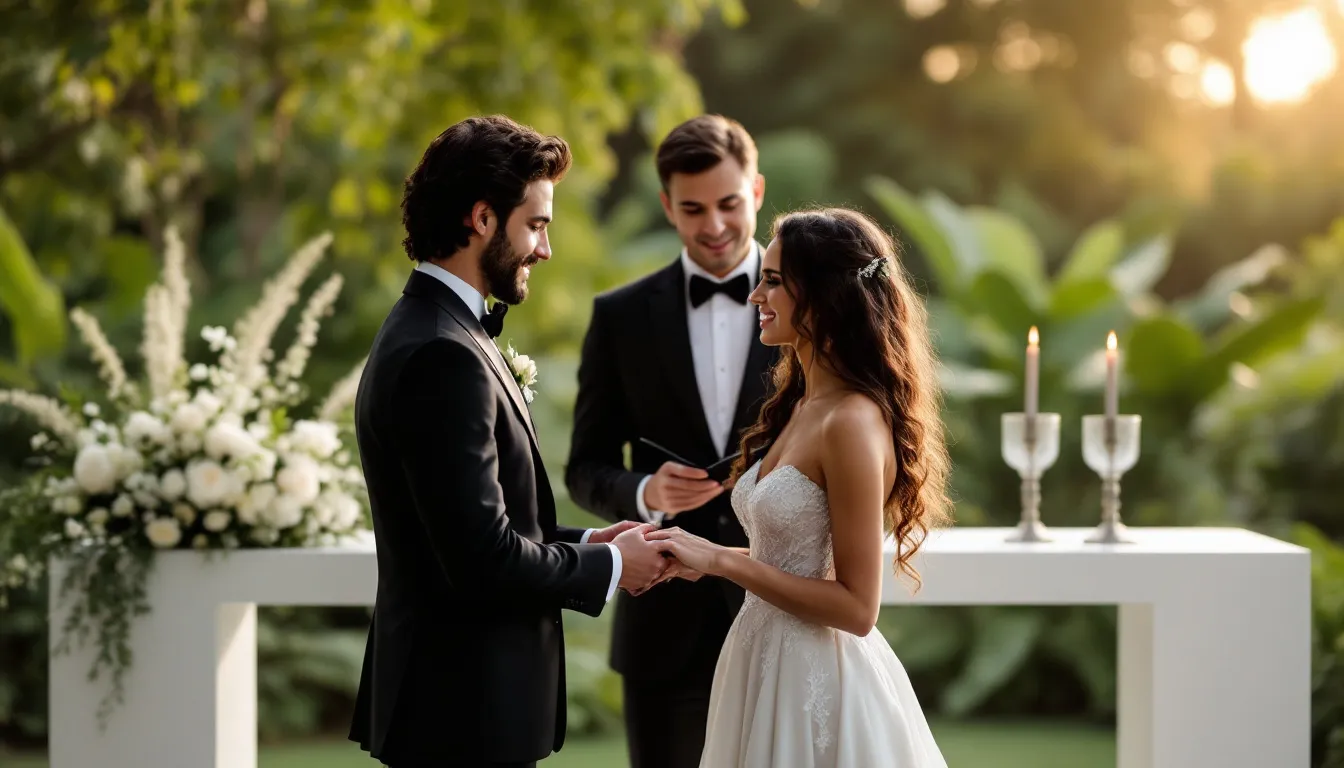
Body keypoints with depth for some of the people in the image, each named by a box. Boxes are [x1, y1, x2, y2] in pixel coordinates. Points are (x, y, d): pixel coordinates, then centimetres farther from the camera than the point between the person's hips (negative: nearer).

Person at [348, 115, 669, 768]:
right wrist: (609, 567, -9)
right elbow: (482, 559, -24)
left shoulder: (427, 330, 12)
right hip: (469, 711, -10)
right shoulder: (444, 356, -20)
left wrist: (581, 543, 8)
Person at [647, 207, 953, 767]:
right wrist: (700, 557, 2)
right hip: (767, 665, 9)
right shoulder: (800, 404, 8)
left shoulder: (853, 422, -19)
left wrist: (722, 561, -18)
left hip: (817, 682, -8)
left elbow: (856, 606, -19)